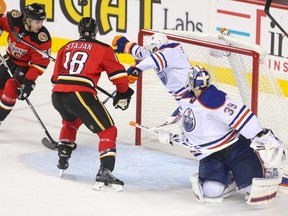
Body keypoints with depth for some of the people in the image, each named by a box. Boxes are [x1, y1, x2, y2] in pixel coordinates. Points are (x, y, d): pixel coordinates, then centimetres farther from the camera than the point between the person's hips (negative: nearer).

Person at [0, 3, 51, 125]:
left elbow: (40, 62, -28)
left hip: (25, 65, -4)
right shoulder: (14, 20, -24)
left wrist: (29, 82, -32)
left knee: (11, 88, -19)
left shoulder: (42, 38, -30)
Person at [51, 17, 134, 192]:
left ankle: (63, 157, 42)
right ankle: (105, 172, -18)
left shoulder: (67, 48, 23)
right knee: (108, 130, -2)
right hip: (80, 94, -6)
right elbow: (118, 74, 6)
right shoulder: (103, 49, 8)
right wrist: (123, 94, 21)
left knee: (70, 121, 39)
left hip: (57, 94, 6)